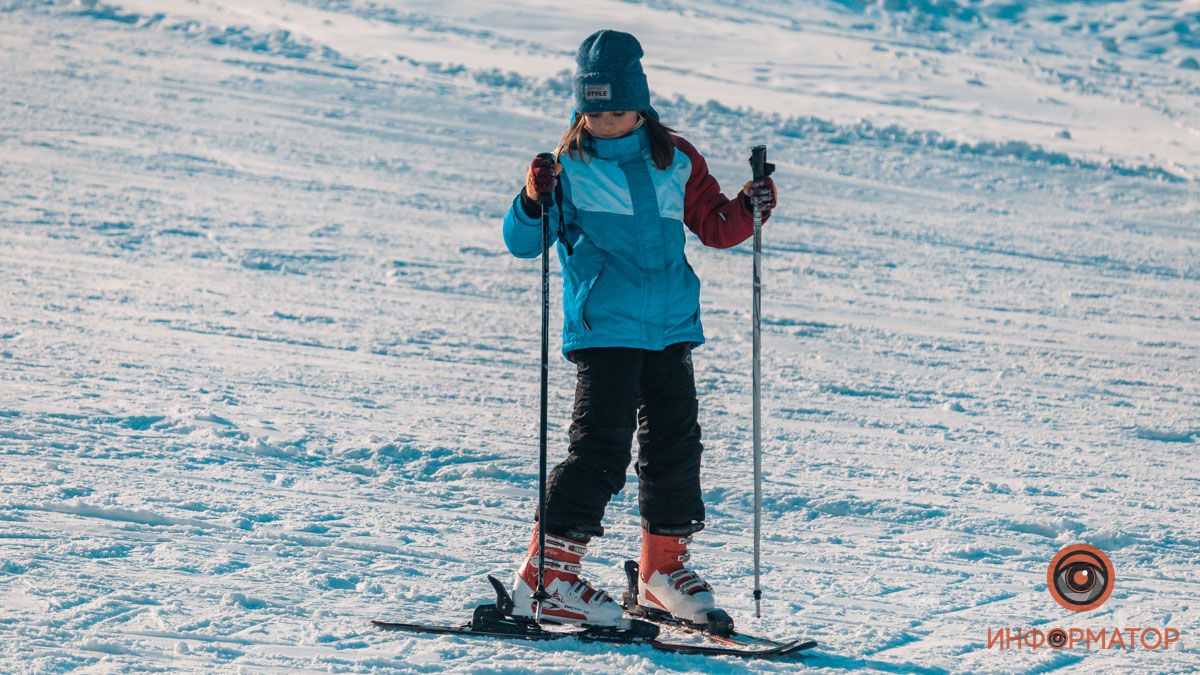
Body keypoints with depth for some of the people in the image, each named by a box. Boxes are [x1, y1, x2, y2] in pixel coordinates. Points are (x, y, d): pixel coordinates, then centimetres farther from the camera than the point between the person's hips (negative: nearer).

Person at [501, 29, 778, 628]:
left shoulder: (675, 161, 10)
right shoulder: (569, 167, 0)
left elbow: (713, 225, 19)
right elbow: (521, 243, -4)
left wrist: (746, 210, 0)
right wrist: (535, 202, -23)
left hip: (670, 330, 5)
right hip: (602, 331, -5)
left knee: (675, 444, 8)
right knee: (601, 446, -13)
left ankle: (664, 567, 25)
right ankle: (547, 571, -9)